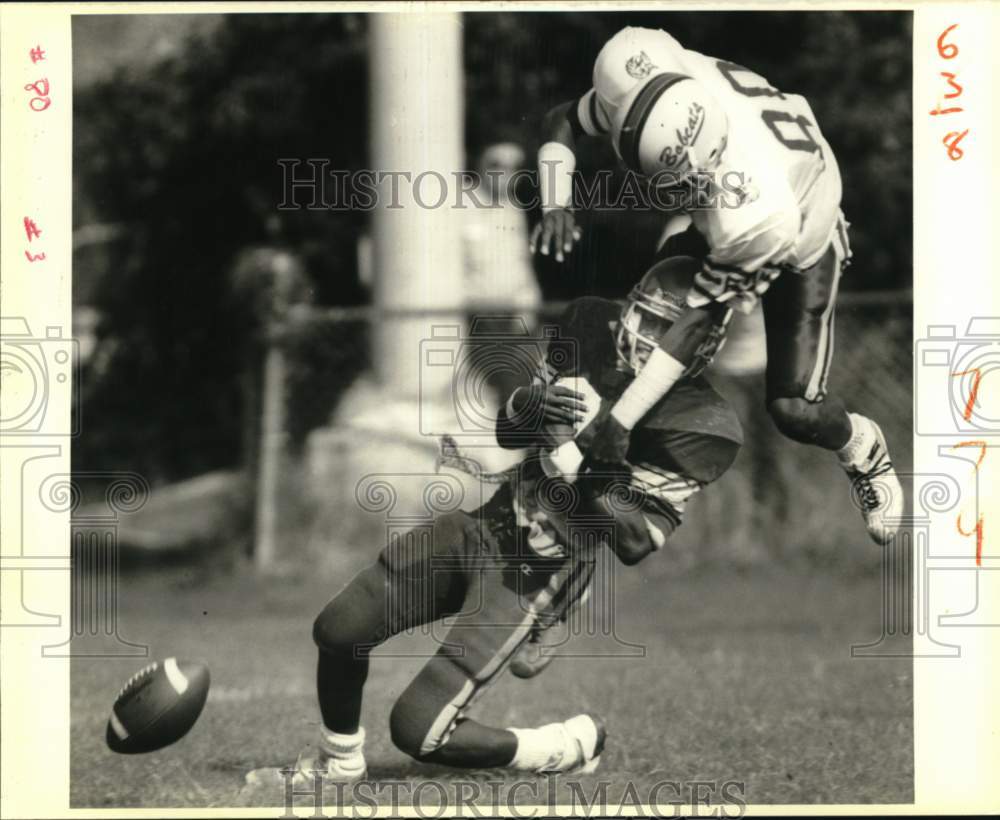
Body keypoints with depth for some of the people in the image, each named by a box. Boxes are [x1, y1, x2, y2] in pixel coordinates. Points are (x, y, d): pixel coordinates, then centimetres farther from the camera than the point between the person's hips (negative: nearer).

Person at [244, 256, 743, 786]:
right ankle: (337, 762, 33)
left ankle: (571, 747, 9)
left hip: (534, 575, -7)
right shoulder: (592, 327, 0)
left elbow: (635, 541, -20)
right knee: (339, 628, 7)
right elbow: (508, 428, 8)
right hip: (489, 523, 7)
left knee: (418, 732, -11)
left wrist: (569, 455, -27)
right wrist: (535, 402, -15)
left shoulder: (697, 425, -18)